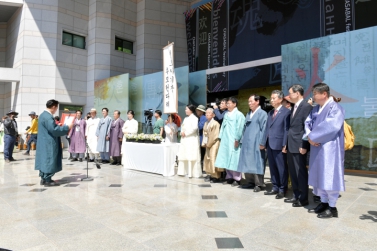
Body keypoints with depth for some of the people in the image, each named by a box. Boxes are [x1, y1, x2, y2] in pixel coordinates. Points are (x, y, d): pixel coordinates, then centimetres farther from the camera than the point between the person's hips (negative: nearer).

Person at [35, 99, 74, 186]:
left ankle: (43, 178, 22)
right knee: (49, 161, -3)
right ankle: (47, 180, 3)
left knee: (45, 160, 14)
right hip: (49, 144, -11)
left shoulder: (44, 114, 14)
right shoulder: (48, 116, -20)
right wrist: (67, 127, -20)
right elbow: (54, 130, -25)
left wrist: (58, 125, 21)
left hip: (44, 143, 11)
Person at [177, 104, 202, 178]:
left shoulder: (194, 118, -6)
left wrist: (185, 133, -14)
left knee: (192, 156, -8)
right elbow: (182, 127, 19)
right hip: (184, 140, 9)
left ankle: (194, 173, -2)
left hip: (192, 140, -8)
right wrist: (182, 133, -2)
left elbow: (194, 128, -19)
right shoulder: (186, 118, 19)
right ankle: (183, 171, 16)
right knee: (183, 156, 8)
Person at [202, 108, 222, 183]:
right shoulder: (206, 123, 12)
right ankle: (210, 175, 24)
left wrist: (208, 144, -12)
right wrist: (204, 143, 3)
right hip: (208, 144, 9)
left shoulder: (215, 123, -14)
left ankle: (216, 177, 1)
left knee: (213, 159, -8)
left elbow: (215, 136, -16)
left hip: (214, 144, -9)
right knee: (207, 159, 13)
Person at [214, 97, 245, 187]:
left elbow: (239, 128, -11)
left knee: (234, 159, -4)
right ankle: (229, 177, 20)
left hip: (233, 141, -7)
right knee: (227, 159, 9)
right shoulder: (226, 114, 17)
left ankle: (237, 179, 7)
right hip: (225, 140, 7)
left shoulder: (239, 114, -5)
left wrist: (237, 139, -16)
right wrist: (220, 137, 13)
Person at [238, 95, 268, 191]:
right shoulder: (248, 114, 18)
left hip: (256, 144, -7)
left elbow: (264, 129, -11)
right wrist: (242, 140, 14)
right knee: (247, 164, 10)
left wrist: (261, 143, -16)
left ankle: (259, 184, 8)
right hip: (247, 143, 7)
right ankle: (250, 182, 21)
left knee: (256, 164, -2)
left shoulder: (262, 114, -5)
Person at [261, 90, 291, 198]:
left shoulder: (286, 112, -6)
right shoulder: (270, 113, 18)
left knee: (282, 168, 3)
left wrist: (285, 145, -15)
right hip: (270, 144, 7)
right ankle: (275, 187, 24)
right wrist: (264, 142, 10)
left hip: (279, 145, -7)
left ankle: (282, 189, 15)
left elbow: (287, 130, -11)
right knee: (272, 167, 13)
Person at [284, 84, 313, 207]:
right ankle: (296, 195, 26)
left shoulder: (306, 106, -11)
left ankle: (303, 198, 14)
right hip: (291, 145, 9)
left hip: (299, 146, -9)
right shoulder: (294, 108, 16)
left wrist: (304, 145, -19)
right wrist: (286, 144, 15)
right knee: (293, 172, 15)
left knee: (301, 172, 2)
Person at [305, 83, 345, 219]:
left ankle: (332, 207, 12)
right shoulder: (316, 109, 13)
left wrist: (312, 136, -16)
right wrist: (309, 137, -10)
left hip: (329, 149, -8)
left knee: (329, 177, -1)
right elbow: (308, 122, 9)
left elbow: (331, 127, -23)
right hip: (317, 149, 8)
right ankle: (324, 202, 25)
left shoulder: (335, 108, -11)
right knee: (319, 176, 13)